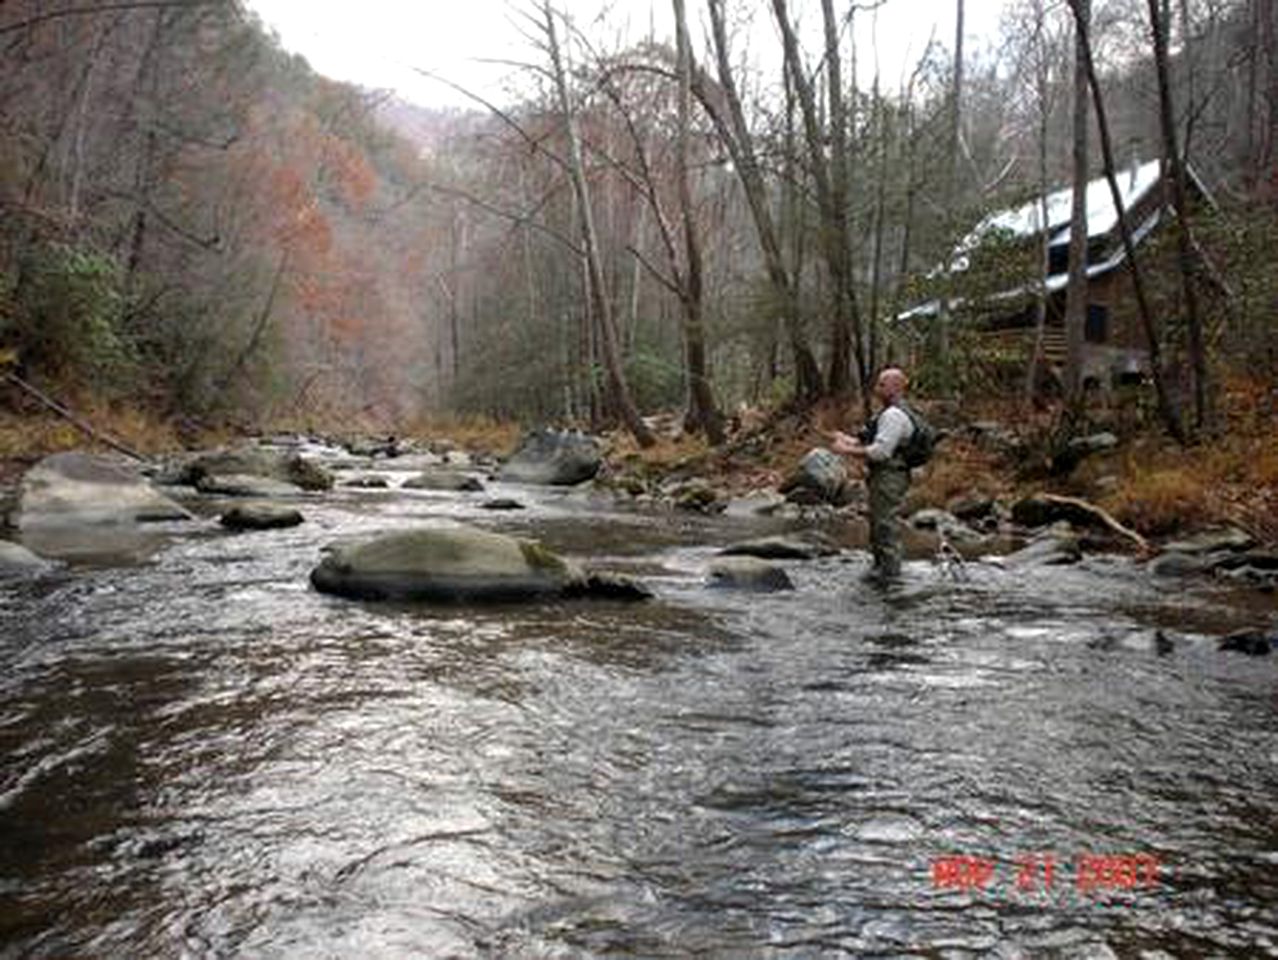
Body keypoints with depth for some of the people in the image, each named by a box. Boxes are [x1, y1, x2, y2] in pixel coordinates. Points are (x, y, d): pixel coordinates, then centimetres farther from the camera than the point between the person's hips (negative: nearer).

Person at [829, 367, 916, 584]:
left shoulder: (894, 416, -18)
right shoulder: (889, 413, 17)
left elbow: (880, 451, -25)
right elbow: (873, 443, 21)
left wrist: (847, 450, -19)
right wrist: (846, 439, 11)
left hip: (889, 477, -11)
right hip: (882, 477, 11)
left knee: (885, 524, -5)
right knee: (878, 523, 17)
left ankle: (889, 570, 2)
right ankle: (881, 566, 27)